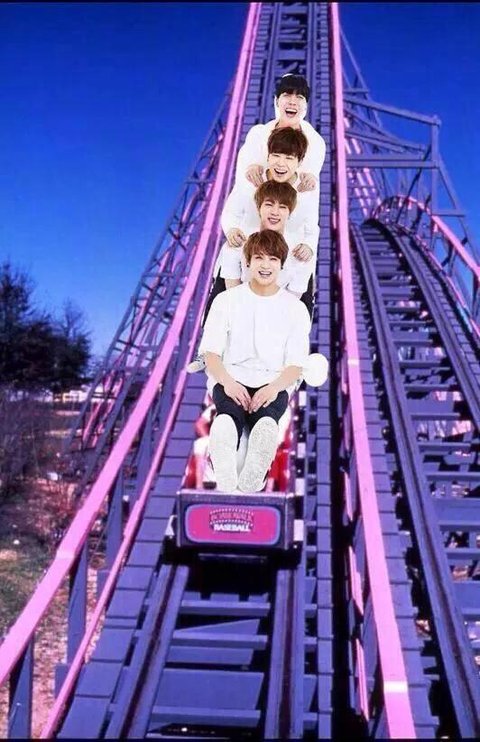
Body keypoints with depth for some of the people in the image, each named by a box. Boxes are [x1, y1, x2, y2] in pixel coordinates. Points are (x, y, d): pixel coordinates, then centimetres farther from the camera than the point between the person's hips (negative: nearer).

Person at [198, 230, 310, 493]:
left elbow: (295, 365, 6)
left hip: (274, 384, 1)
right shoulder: (226, 300, 12)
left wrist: (274, 388, -17)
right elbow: (211, 352, 6)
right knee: (228, 415, -37)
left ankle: (252, 476, -62)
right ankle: (224, 480, -62)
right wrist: (227, 382, -16)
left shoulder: (295, 308, 12)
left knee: (267, 418, -37)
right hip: (230, 380, -1)